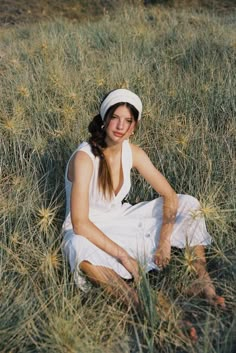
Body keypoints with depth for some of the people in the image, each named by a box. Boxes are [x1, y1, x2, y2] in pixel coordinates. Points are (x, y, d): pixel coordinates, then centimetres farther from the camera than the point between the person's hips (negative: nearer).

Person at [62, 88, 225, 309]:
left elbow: (169, 195, -4)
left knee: (188, 204, -5)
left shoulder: (133, 153, -9)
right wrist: (122, 255, -30)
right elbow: (80, 223, -32)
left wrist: (164, 241, -16)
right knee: (80, 249, -44)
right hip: (88, 232, -6)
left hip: (120, 219, 6)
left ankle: (204, 285, -7)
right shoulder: (84, 157, -27)